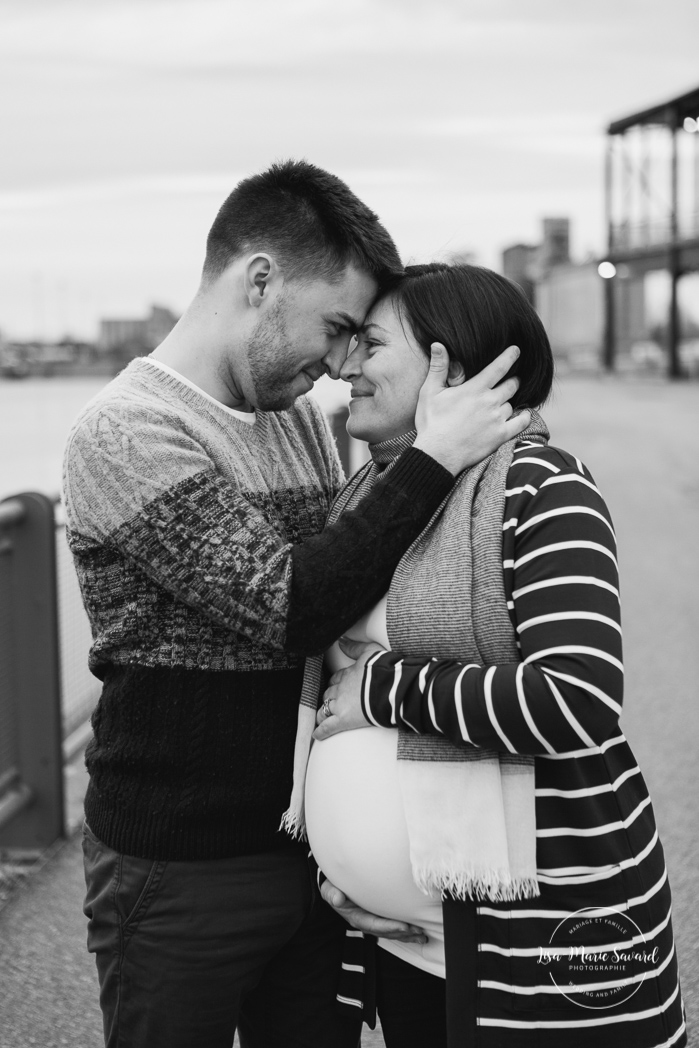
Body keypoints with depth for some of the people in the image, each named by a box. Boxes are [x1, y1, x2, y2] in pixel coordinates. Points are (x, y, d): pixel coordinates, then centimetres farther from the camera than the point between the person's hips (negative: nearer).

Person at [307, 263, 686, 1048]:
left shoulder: (537, 487, -13)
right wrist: (336, 842, 9)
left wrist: (383, 689, -17)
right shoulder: (364, 494, 9)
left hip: (542, 921, -6)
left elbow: (576, 703, -25)